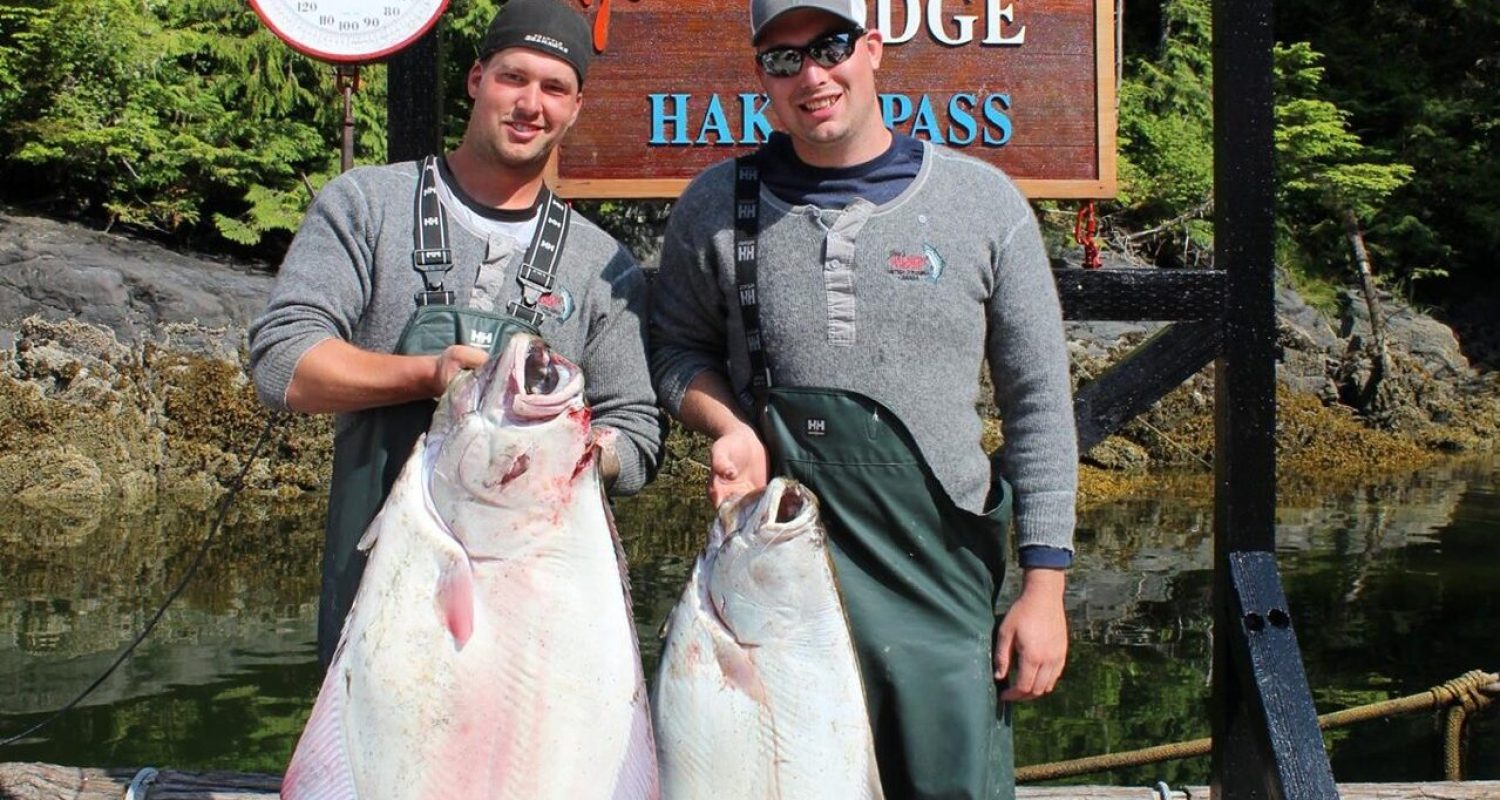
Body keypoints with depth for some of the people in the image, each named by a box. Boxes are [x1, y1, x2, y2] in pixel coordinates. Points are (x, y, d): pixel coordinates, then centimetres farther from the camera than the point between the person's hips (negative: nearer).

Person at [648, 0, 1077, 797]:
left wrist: (1044, 582, -1)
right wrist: (728, 425, -7)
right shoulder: (715, 207, 4)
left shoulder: (983, 199, 2)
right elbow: (677, 349, 16)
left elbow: (1039, 404, 3)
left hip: (944, 583, 0)